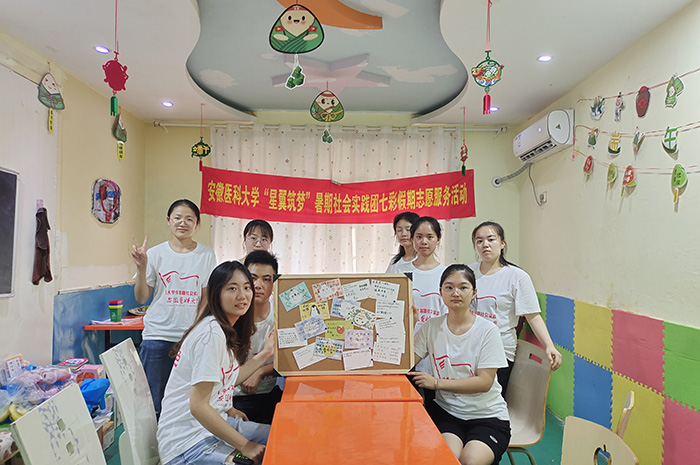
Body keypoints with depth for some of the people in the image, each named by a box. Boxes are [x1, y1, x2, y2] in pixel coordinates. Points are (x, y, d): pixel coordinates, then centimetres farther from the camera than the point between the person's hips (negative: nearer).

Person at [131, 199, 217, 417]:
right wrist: (142, 268, -9)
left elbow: (206, 299, 8)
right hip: (158, 335, 0)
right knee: (153, 402, 3)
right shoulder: (156, 254, 3)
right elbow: (142, 298, 6)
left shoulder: (206, 255, 4)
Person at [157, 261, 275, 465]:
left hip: (212, 423, 10)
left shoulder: (227, 330, 6)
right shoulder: (212, 333, -23)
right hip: (188, 445, -10)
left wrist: (264, 354, 11)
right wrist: (244, 446, -20)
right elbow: (198, 406, -25)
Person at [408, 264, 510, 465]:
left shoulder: (487, 331, -7)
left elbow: (485, 382, -13)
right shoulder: (431, 327, 2)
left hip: (487, 414, -1)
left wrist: (437, 383, -17)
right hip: (445, 410, 1)